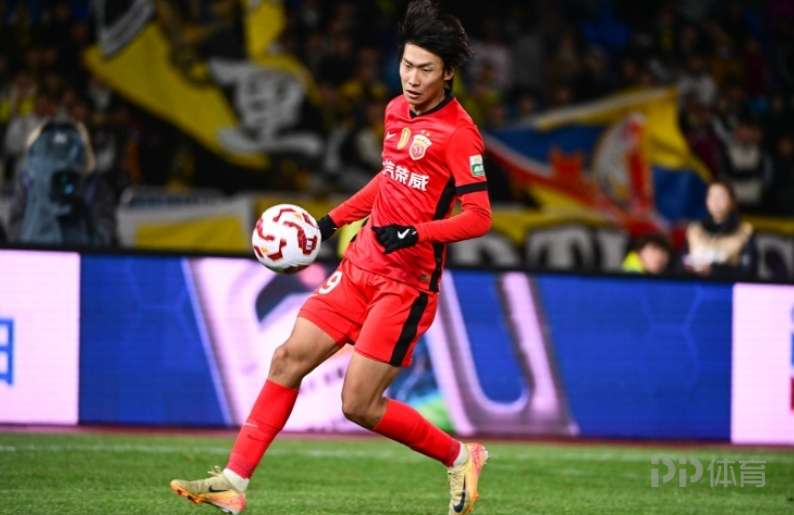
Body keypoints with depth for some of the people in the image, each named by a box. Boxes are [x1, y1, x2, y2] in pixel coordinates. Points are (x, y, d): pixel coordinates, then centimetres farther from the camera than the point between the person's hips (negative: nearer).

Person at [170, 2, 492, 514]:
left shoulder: (458, 132, -15)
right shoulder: (397, 111, 9)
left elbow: (479, 216, -18)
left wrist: (416, 233, -30)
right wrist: (334, 219, 23)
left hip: (407, 283, -8)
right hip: (361, 265, 8)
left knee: (359, 404, -9)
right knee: (290, 358, 1)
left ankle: (459, 457, 12)